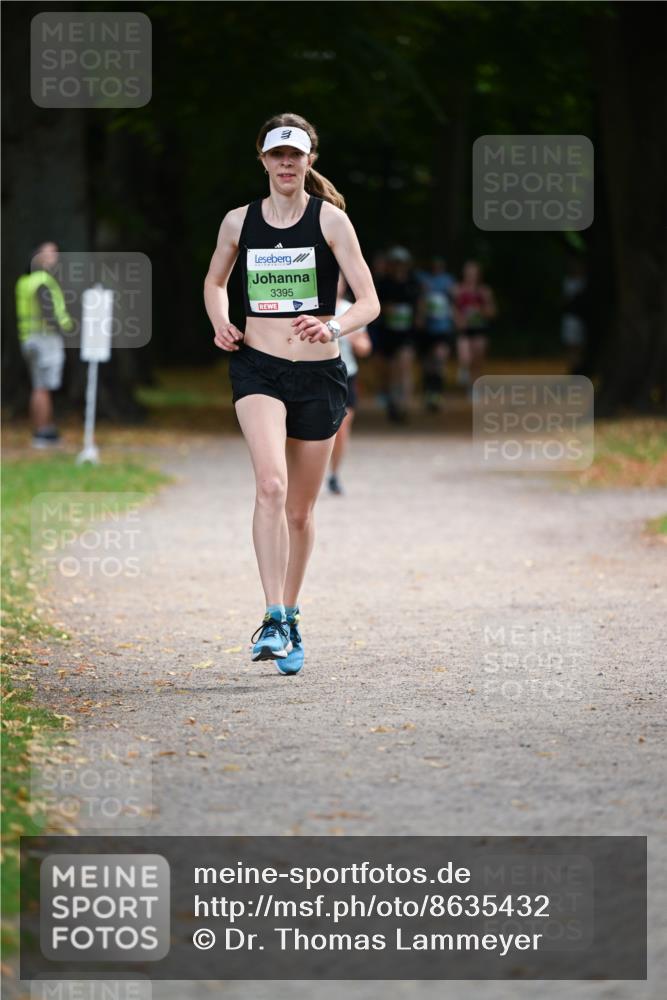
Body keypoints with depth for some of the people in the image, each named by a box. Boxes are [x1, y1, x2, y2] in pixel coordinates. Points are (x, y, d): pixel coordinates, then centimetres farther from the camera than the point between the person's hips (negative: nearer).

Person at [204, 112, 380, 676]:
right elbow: (215, 281, 25)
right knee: (271, 486, -23)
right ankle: (274, 620, -26)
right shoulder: (239, 222, 6)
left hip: (319, 373, 0)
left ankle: (290, 619, 28)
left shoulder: (330, 219, -3)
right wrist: (221, 324, 5)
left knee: (300, 509, 9)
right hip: (258, 369, 0)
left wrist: (334, 328, -25)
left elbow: (369, 301, -6)